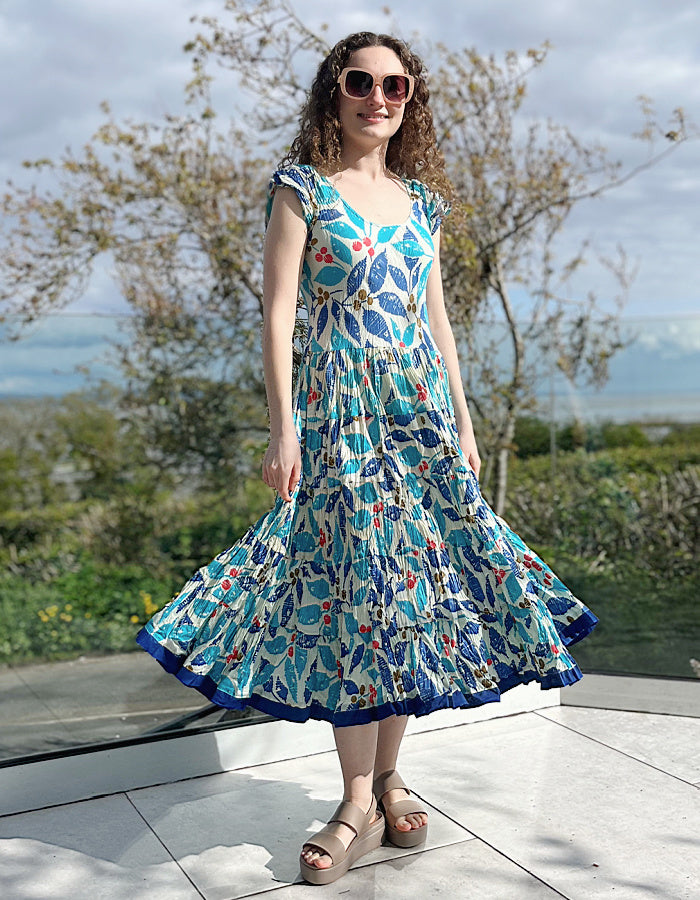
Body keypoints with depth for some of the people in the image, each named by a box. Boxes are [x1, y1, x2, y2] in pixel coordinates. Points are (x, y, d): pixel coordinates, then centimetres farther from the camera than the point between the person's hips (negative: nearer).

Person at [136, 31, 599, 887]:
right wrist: (283, 428, -13)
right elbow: (278, 310, -6)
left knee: (413, 583, 4)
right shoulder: (301, 185, 1)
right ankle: (359, 802, 6)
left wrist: (463, 421, 13)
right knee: (352, 587, -5)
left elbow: (436, 317, 16)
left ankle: (389, 778, 18)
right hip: (340, 408, -4)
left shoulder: (420, 198, 15)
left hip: (423, 406, 5)